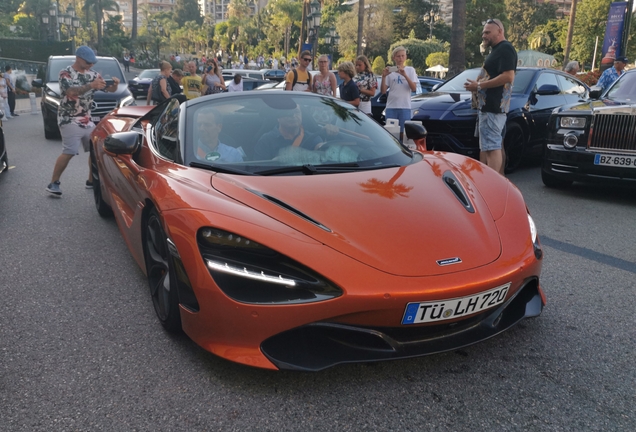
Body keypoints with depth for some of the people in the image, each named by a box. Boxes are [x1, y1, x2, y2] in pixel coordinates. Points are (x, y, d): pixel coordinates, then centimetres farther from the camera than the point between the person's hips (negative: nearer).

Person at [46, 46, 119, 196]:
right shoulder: (66, 73, -9)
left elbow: (110, 90, 8)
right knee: (70, 152, -16)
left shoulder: (92, 74, 9)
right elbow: (71, 91, -27)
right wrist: (91, 85, -40)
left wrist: (115, 84, -16)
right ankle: (53, 183, -6)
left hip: (87, 120, 7)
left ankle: (92, 181, 18)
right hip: (69, 120, -7)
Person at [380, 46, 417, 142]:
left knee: (403, 133, -2)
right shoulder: (390, 71, 8)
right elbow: (383, 91, 4)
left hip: (405, 107, -1)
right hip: (391, 107, 1)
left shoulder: (410, 70, 6)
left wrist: (405, 75, -17)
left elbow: (414, 88, -6)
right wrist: (384, 77, -10)